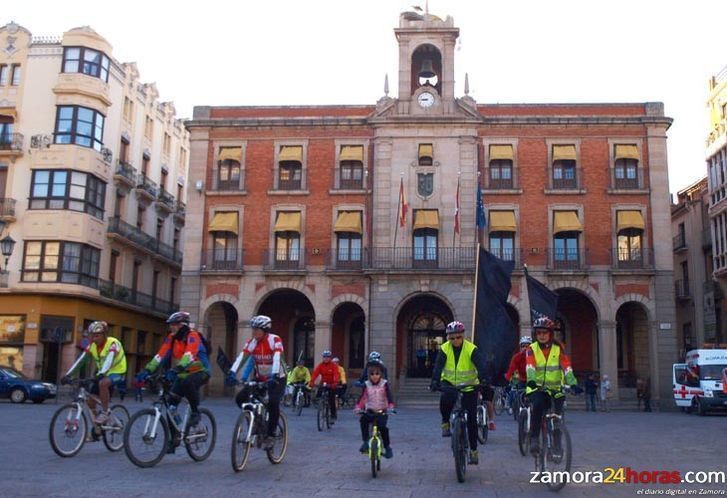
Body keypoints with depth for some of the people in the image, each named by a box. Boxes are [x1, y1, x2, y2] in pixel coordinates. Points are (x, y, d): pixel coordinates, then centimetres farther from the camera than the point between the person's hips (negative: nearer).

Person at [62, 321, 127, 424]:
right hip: (102, 374, 7)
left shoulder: (112, 343, -20)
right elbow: (80, 361, -10)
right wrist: (67, 375, -21)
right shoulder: (92, 346, -3)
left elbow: (109, 360, -37)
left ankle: (105, 412, -22)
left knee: (103, 383, -36)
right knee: (91, 401, -1)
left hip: (117, 372, -7)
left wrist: (101, 374, -52)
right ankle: (97, 424, 19)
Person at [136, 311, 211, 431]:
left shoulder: (192, 336, -19)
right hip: (183, 374, 7)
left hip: (200, 372, -6)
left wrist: (175, 370, -50)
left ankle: (195, 412, -16)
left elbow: (189, 355, -36)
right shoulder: (171, 338, -1)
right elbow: (160, 355, -8)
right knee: (172, 401, -6)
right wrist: (147, 370, -20)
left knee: (187, 383, -37)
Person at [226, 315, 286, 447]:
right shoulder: (252, 342, -6)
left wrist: (274, 375, -47)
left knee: (273, 402, -29)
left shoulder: (275, 340, -18)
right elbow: (241, 357, -17)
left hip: (277, 379, -5)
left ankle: (270, 435, -14)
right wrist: (232, 372, -33)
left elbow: (277, 358, -33)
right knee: (240, 398, -10)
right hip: (260, 378, 5)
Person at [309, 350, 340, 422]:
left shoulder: (333, 366, -10)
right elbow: (315, 373, -17)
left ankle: (333, 415, 6)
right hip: (323, 383, 3)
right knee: (318, 397, -13)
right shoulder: (320, 365, -4)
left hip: (331, 384, -3)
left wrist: (335, 383, -42)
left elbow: (336, 375, -24)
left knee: (331, 400, -9)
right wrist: (311, 382, -33)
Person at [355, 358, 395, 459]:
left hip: (382, 412, -2)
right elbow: (362, 398, -4)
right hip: (369, 411, 2)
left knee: (382, 427, -25)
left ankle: (387, 447, -6)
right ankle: (365, 442, -18)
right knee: (363, 420, -29)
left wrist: (391, 407, -31)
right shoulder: (367, 385, 3)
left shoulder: (384, 384, -3)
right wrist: (358, 408, -21)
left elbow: (389, 397, -13)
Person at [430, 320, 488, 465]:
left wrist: (483, 379, -47)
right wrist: (435, 381, -40)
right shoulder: (444, 349, -11)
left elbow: (480, 365, -28)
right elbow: (438, 366, -23)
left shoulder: (471, 349, -16)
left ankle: (473, 450, 12)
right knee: (446, 399, -34)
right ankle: (445, 423, -7)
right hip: (449, 383, 1)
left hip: (469, 386, -1)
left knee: (471, 418, -1)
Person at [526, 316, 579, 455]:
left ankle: (557, 444, 18)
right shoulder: (532, 349, -2)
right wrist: (531, 380, -39)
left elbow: (567, 367, -13)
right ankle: (534, 439, -22)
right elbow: (530, 367, -19)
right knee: (537, 406, -29)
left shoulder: (558, 348, 0)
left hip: (556, 389, 2)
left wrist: (572, 383, -30)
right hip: (537, 388, -2)